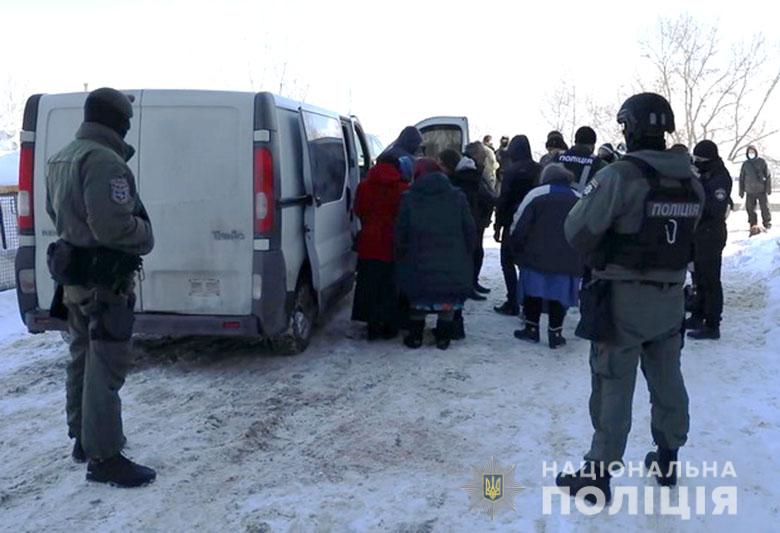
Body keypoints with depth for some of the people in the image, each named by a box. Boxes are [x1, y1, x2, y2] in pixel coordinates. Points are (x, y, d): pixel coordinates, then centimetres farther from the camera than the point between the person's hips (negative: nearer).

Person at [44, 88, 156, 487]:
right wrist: (145, 236, -10)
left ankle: (83, 439, 33)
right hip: (104, 279, -10)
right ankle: (103, 458, 1)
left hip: (75, 275, 10)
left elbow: (55, 211, 24)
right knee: (106, 366, -5)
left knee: (83, 358, 20)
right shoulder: (104, 161, -20)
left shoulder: (61, 159, 13)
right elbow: (113, 227, -27)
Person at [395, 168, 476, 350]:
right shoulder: (457, 197, 1)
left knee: (418, 300, 15)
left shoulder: (409, 198, -2)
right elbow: (470, 231, 2)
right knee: (449, 300, 14)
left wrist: (401, 256, 9)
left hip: (419, 263, 0)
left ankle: (415, 336, 20)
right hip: (452, 263, 0)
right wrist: (467, 256, 12)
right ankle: (443, 337, 18)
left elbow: (400, 233, -3)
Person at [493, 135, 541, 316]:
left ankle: (512, 304, 1)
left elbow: (503, 200, -13)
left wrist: (498, 226, -8)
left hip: (513, 223, -5)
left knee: (508, 262, 5)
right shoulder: (538, 169, 3)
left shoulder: (511, 171, -12)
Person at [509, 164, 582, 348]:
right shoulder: (579, 199, 10)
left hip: (536, 257, -2)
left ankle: (531, 328, 18)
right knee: (558, 295, 9)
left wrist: (517, 252, 5)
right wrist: (581, 259, 21)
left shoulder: (536, 194, -3)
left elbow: (519, 226, -5)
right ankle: (555, 333, 11)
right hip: (567, 262, 2)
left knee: (533, 293, 11)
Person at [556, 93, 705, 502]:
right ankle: (667, 459, 36)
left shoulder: (620, 175, -18)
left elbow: (577, 231, -16)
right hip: (671, 298, 6)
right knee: (667, 379, 19)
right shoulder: (692, 182, 2)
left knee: (613, 386, 3)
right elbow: (685, 237, 5)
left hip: (623, 297, -6)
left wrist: (595, 258, 3)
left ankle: (598, 473, 12)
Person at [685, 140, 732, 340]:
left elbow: (717, 210, -26)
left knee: (710, 281, -6)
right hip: (699, 233, 10)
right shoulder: (706, 175, 11)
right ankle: (698, 317, 30)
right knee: (700, 278, 18)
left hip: (711, 235, -10)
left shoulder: (720, 178, -16)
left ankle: (712, 326, -1)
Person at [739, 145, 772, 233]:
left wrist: (768, 187, -4)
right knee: (750, 209, 0)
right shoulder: (745, 164, 7)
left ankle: (767, 223, 17)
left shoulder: (761, 162, 1)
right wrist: (741, 191, 9)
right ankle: (753, 226, 9)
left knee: (765, 207, 0)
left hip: (762, 190, -2)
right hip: (750, 191, 2)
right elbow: (741, 178, 11)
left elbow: (768, 175, 2)